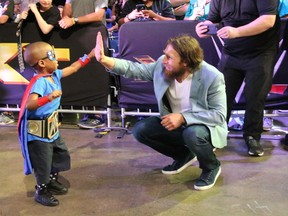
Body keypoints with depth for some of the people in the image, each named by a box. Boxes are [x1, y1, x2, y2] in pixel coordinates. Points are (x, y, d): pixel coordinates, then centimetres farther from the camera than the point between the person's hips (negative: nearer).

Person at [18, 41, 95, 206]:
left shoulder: (55, 75, 0)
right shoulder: (40, 82, -28)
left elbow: (73, 68, 14)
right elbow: (30, 104, -41)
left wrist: (90, 55, 15)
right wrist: (48, 98, -56)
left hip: (52, 129, 10)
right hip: (38, 133, -10)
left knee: (62, 154, 21)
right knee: (43, 164, 4)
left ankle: (53, 182, 41)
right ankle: (41, 192, 26)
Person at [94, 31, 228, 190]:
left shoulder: (212, 77, -27)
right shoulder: (162, 66, -13)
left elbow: (219, 114, -25)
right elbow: (135, 69, -10)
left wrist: (183, 117, -34)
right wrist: (104, 60, -26)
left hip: (206, 126, -5)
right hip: (175, 122, 6)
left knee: (192, 134, -39)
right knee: (140, 130, -11)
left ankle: (211, 167, -3)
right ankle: (184, 155, 11)